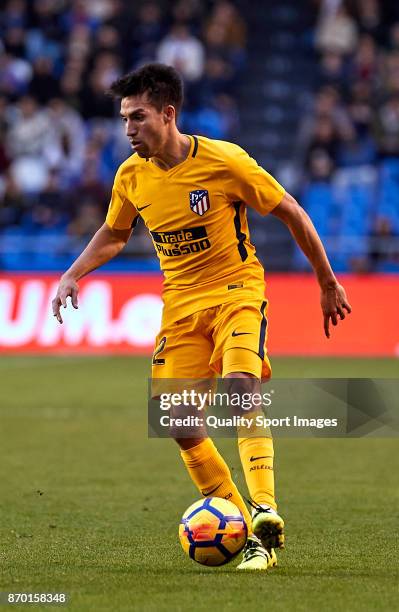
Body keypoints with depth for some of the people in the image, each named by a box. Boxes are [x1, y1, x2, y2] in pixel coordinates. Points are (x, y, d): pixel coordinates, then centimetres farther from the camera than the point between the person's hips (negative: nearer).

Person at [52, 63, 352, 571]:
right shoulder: (131, 176, -1)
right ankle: (241, 526, 8)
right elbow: (113, 235, 19)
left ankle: (265, 514, -36)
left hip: (236, 290, -5)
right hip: (180, 302, 5)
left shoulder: (225, 162, -15)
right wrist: (72, 276, 1)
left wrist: (328, 284, 3)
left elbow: (292, 214, -4)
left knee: (241, 385, -30)